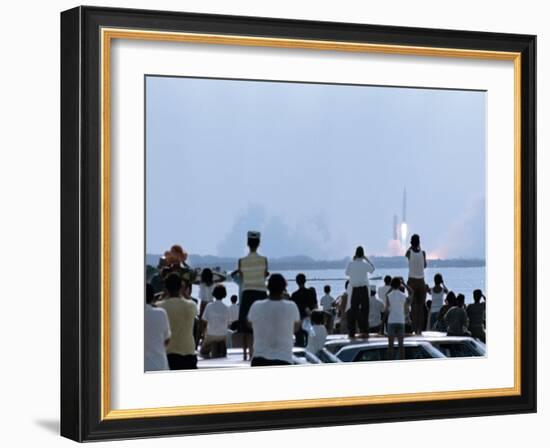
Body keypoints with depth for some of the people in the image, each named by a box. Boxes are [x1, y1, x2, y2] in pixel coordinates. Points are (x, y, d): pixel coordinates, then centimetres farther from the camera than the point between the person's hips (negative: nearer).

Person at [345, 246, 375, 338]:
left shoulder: (351, 264, -5)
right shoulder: (365, 264, -7)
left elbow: (347, 273, 11)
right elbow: (372, 269, 12)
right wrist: (367, 259, 11)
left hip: (354, 289, 1)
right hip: (364, 289, -1)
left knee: (353, 310, 7)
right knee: (364, 310, 3)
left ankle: (351, 332, 6)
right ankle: (364, 331, 0)